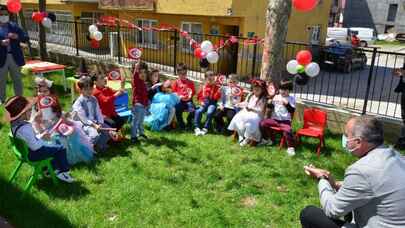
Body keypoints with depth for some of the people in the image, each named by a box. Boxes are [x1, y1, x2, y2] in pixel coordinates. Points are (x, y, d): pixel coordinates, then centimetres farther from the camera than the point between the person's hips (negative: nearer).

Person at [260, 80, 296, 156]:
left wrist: (287, 104, -23)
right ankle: (266, 139, 8)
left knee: (288, 130, -34)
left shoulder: (291, 99, 2)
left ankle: (290, 147, -15)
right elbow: (270, 107, 10)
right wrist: (270, 102, -11)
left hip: (285, 121, -4)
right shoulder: (276, 97, 9)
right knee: (262, 123, -16)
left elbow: (292, 111, -9)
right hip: (274, 119, 4)